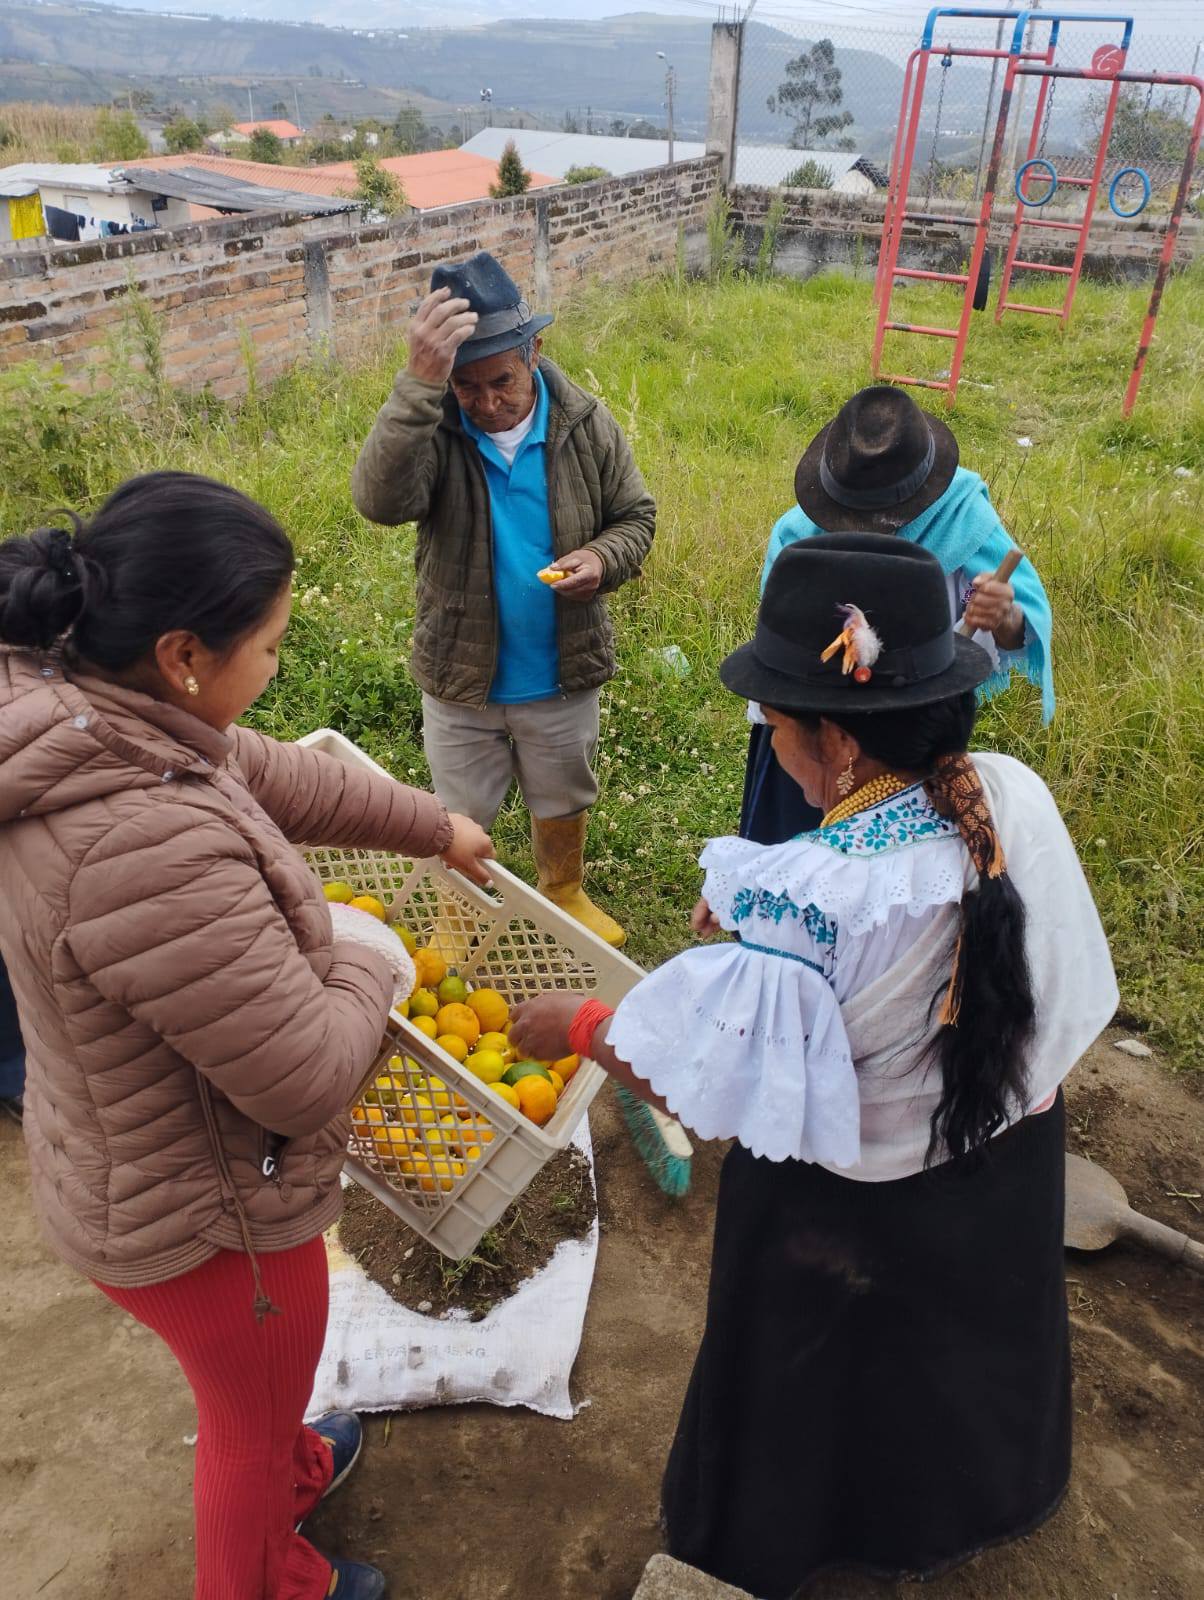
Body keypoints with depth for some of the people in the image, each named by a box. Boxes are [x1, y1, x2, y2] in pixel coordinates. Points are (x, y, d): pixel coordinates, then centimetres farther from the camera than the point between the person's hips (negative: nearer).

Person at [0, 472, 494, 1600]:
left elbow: (275, 779, 3)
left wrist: (433, 828, 14)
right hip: (205, 1225, -8)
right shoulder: (148, 845, -42)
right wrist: (366, 963, -13)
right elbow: (310, 1076, -33)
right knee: (251, 1429, 25)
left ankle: (289, 1468, 68)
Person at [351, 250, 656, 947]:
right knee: (461, 814, 20)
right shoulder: (432, 428, -19)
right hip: (461, 675, -1)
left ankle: (565, 892, 53)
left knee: (563, 800, 25)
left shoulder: (585, 423, -11)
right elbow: (381, 498, -40)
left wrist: (603, 559, -22)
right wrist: (422, 381, -51)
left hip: (563, 673, 2)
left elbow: (636, 515, 1)